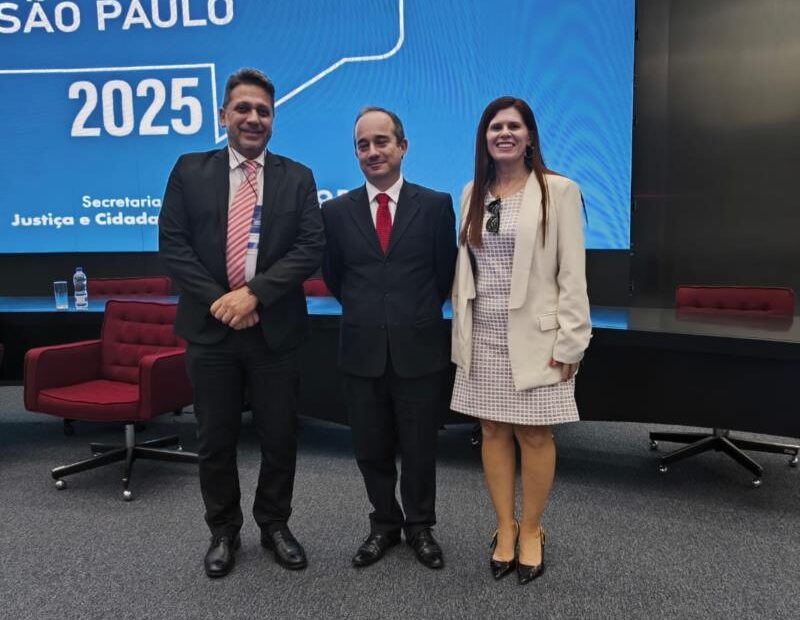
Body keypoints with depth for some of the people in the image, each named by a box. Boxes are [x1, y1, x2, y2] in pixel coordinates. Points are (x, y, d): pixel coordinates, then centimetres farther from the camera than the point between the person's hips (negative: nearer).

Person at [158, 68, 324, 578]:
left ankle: (275, 525, 32)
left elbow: (311, 248, -6)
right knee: (216, 439, 11)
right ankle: (224, 531, 32)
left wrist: (253, 293, -16)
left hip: (276, 328, 0)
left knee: (280, 436, 9)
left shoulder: (297, 178, 4)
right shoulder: (190, 171, 5)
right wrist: (218, 299, -12)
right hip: (210, 325, 0)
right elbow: (172, 244, -1)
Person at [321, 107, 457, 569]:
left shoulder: (436, 204, -2)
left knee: (420, 448, 12)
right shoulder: (337, 211, 2)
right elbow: (334, 277, 12)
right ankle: (385, 525, 35)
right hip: (362, 351, 2)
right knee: (372, 449, 14)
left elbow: (445, 273, 5)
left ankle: (420, 526, 34)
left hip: (419, 349, -1)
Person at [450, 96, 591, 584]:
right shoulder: (473, 193, 9)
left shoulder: (559, 191, -4)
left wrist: (569, 342, -11)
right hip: (484, 338, 4)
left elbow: (573, 273, -7)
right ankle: (505, 527, 26)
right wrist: (462, 333, 7)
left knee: (535, 436, 5)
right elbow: (464, 268, 11)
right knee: (493, 433, 9)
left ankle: (531, 530, 24)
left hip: (534, 338, -4)